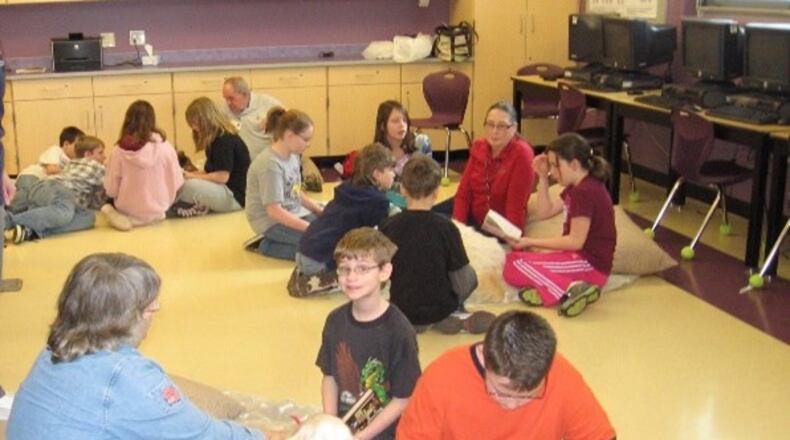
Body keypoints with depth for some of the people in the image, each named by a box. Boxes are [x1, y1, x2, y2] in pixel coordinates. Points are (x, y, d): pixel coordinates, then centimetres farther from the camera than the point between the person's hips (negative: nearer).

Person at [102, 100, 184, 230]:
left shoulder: (119, 150, -11)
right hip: (157, 210, 1)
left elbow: (111, 189, -8)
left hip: (128, 209, 0)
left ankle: (124, 216, 4)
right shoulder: (164, 146, -12)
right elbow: (177, 182, -5)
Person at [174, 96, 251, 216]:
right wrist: (191, 174, -1)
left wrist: (193, 176, -11)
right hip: (221, 189, 10)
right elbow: (211, 171, 13)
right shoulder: (216, 138, 13)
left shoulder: (225, 139, -16)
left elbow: (222, 176, -20)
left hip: (235, 196, -10)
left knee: (189, 186, -28)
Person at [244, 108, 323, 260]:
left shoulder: (293, 155, 4)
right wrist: (310, 228, -25)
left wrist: (320, 211, 5)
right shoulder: (270, 164, -22)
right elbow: (274, 211, -25)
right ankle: (266, 245, -6)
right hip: (272, 221, -9)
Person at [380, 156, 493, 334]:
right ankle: (448, 318, 8)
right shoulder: (445, 227, -19)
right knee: (470, 275, 25)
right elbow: (461, 285, -14)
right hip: (439, 309, -2)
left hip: (401, 310, 2)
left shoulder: (388, 226, -12)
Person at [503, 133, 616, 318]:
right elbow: (545, 213, 16)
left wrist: (531, 242, -13)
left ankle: (569, 290, -31)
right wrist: (542, 178, 8)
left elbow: (575, 241, -19)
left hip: (591, 264, -11)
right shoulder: (577, 187, 12)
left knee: (515, 267, -19)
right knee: (513, 258, 7)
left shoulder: (585, 192, -18)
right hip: (578, 256, 11)